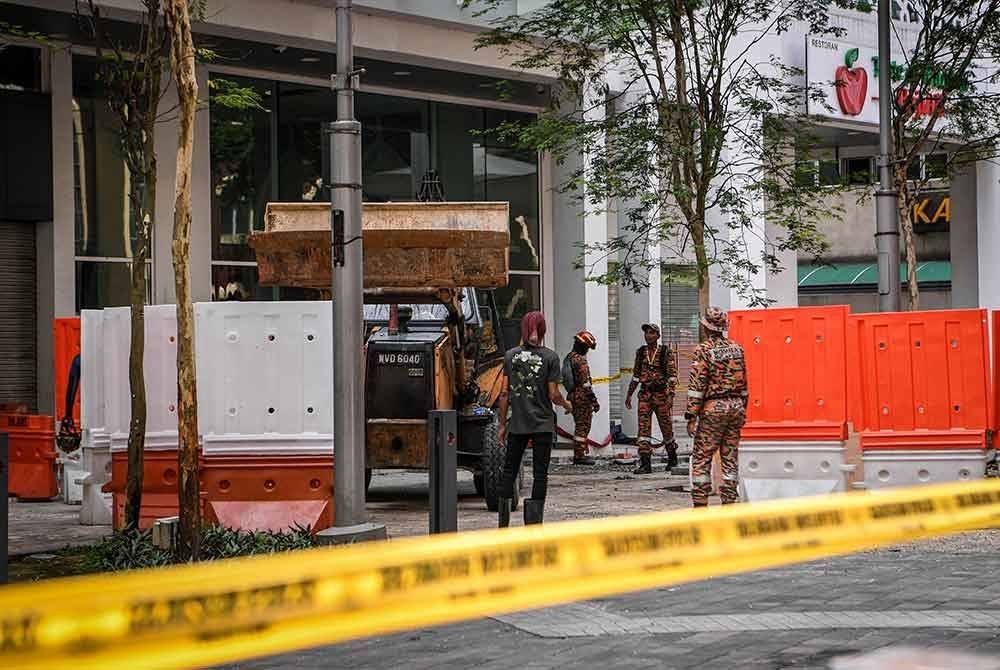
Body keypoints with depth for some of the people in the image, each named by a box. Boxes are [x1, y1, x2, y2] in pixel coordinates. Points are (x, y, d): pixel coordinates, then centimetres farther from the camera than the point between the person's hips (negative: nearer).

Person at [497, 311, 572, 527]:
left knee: (509, 469, 11)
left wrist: (502, 424, 7)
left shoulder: (511, 355, 2)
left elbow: (504, 393, 1)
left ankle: (503, 522, 7)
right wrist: (566, 405, 14)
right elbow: (553, 395, -8)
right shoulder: (550, 357, -6)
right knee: (540, 472, 4)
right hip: (543, 424, -2)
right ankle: (534, 521, 0)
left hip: (517, 424, 2)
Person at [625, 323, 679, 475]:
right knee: (643, 428, -8)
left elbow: (672, 375, -9)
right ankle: (645, 464, -10)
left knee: (666, 427, 8)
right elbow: (636, 375, 17)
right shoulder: (640, 352, 9)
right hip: (645, 395, 3)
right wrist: (629, 394, 16)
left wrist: (671, 395, -18)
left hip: (661, 394, -3)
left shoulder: (666, 352, -5)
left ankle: (672, 457, 31)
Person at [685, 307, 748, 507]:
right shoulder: (737, 349, 8)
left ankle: (700, 503, -3)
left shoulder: (704, 350, -10)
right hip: (736, 407, 6)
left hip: (713, 408, -6)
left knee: (702, 457, 0)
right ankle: (729, 501, 9)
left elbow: (696, 386, -13)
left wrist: (691, 416, -11)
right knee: (730, 457, 9)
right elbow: (743, 383, 13)